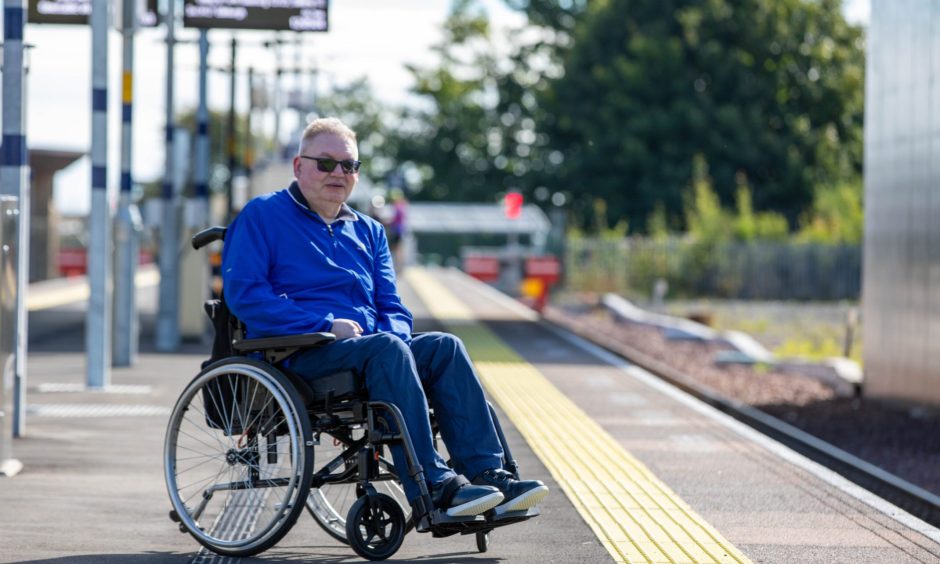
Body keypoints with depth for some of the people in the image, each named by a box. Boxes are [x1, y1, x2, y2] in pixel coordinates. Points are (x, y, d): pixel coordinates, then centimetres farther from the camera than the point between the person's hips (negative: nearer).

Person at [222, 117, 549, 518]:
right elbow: (242, 292, -8)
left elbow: (393, 308, 21)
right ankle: (432, 487, -42)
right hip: (296, 355, -6)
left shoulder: (368, 231, 24)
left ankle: (487, 473, -30)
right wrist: (326, 325, -15)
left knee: (444, 347, -21)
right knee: (386, 349, -34)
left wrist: (393, 333, -6)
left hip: (369, 345, 6)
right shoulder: (262, 215, 6)